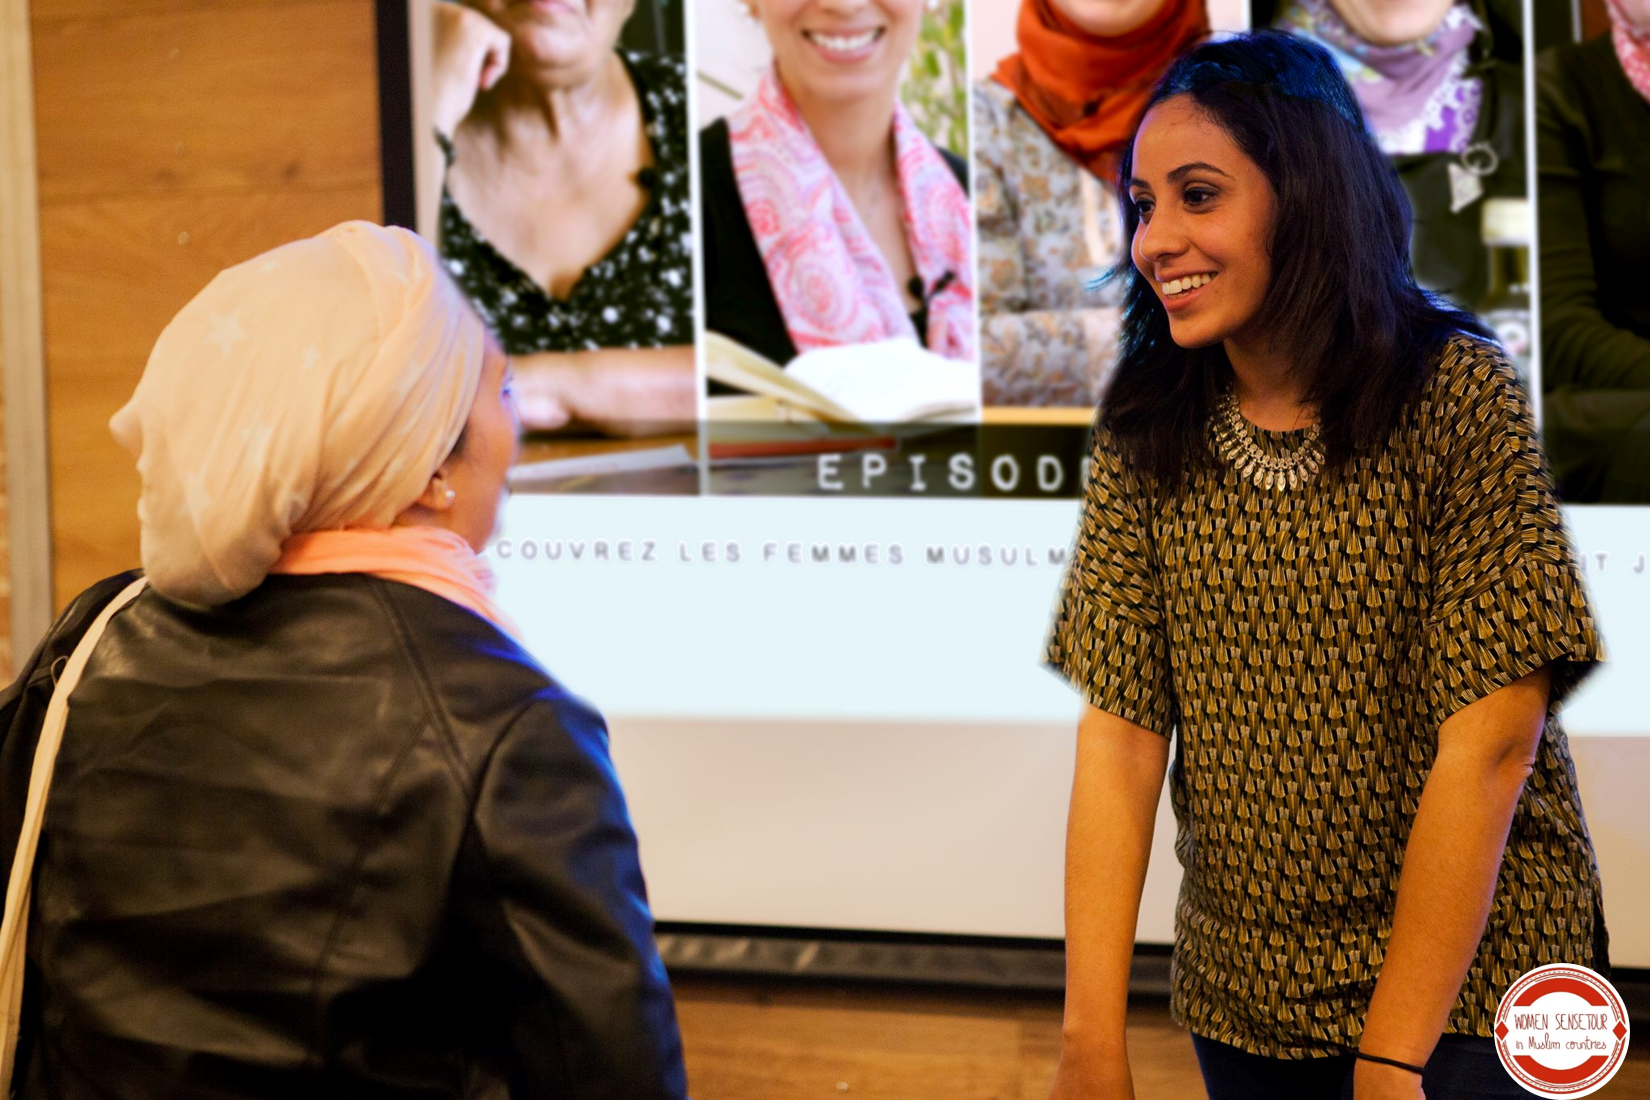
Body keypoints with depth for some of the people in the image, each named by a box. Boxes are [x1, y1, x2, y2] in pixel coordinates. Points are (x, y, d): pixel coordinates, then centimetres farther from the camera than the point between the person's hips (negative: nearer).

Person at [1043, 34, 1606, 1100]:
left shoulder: (1458, 395, -14)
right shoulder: (1148, 433, -2)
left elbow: (1489, 743, -17)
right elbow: (1120, 731, -8)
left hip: (1463, 977, -4)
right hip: (1239, 991, 4)